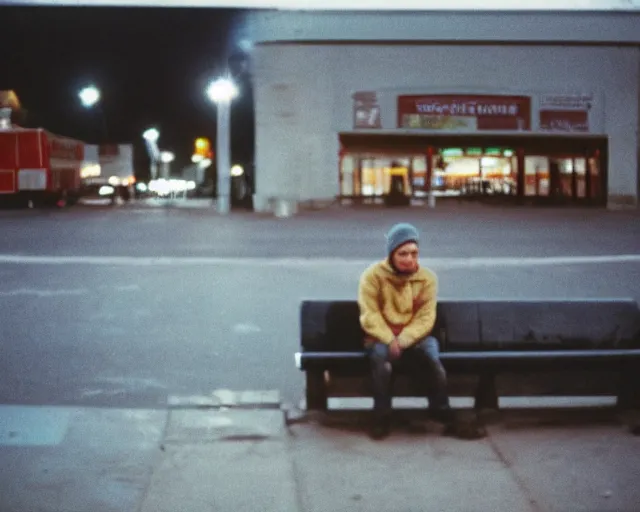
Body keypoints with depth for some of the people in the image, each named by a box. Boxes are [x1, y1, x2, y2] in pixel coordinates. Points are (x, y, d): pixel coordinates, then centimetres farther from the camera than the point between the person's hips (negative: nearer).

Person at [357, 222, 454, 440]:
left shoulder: (427, 278, -1)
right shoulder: (372, 275, -6)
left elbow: (425, 318, -6)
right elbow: (370, 317, -10)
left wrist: (403, 340, -21)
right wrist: (390, 340, -23)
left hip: (415, 336, 1)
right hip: (381, 337, -1)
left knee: (431, 352, -29)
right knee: (380, 356, -33)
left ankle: (441, 411, -13)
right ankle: (382, 416, -20)